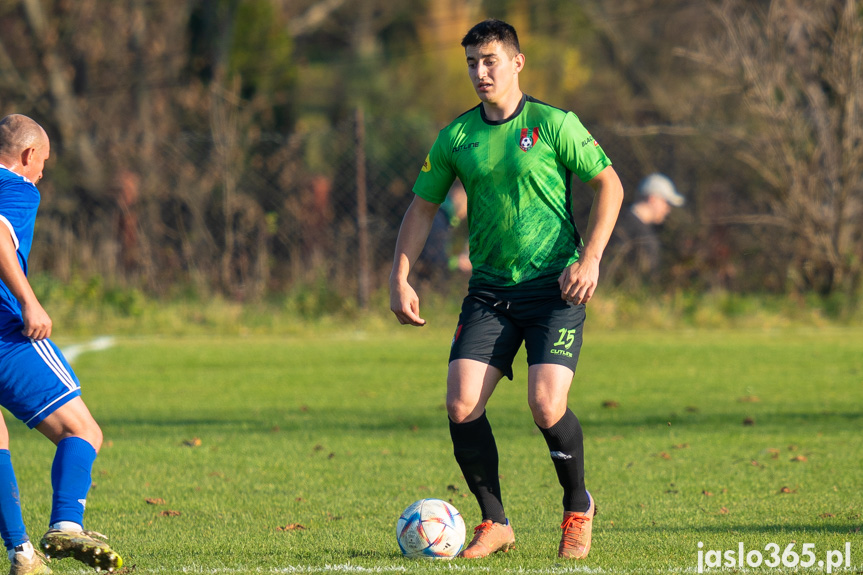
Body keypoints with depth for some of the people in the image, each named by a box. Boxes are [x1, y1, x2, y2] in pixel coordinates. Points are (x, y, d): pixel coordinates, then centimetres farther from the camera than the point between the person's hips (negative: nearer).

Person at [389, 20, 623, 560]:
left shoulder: (554, 124, -4)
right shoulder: (457, 136, 7)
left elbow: (609, 185, -1)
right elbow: (423, 206, 15)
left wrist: (590, 258, -11)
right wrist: (401, 279, 6)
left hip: (554, 288, -4)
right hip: (489, 289, 4)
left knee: (546, 406, -17)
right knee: (462, 406, -11)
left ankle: (578, 508, 11)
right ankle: (495, 523, 7)